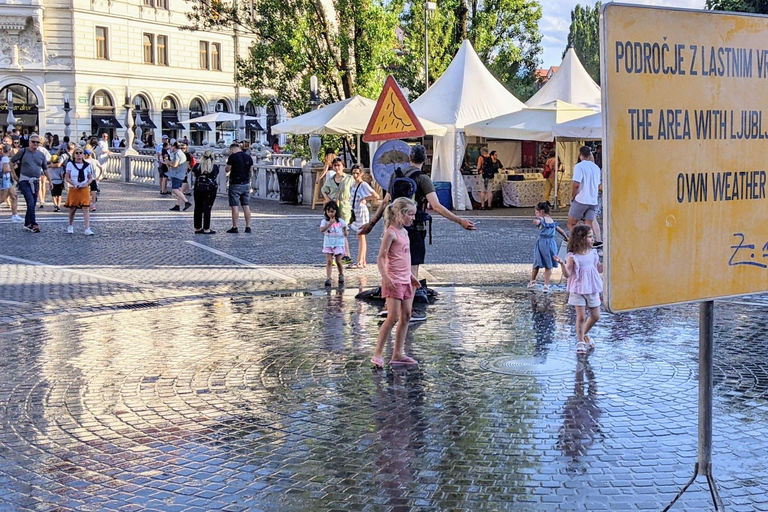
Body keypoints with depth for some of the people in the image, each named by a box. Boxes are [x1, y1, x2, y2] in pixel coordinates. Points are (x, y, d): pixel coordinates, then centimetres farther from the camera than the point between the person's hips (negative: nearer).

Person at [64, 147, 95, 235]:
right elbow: (67, 177, 0)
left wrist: (87, 183, -11)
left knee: (85, 209, -9)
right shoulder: (70, 164, 1)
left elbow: (90, 178, 10)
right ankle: (70, 226, 31)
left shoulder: (87, 165, 5)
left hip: (84, 189, 0)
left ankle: (87, 229, -15)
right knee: (72, 209, 10)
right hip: (73, 189, 0)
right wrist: (73, 184, -15)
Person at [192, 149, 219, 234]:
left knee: (198, 209, 12)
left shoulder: (197, 166, -3)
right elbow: (216, 176, 5)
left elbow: (194, 174, 10)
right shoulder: (215, 167, -6)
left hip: (198, 188, 2)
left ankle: (197, 228, 18)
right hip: (210, 189, -2)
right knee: (207, 209, 1)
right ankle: (206, 229, 1)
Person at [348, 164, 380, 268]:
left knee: (361, 236, -7)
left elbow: (376, 196, -20)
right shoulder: (354, 185, 12)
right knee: (360, 237, 10)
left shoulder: (364, 185, -12)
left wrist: (364, 199, -12)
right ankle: (363, 261, 15)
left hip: (362, 212, -9)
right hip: (355, 212, 9)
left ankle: (359, 262, -7)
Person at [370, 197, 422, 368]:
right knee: (393, 317, -11)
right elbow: (381, 258, -16)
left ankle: (397, 354, 15)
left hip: (405, 280, 9)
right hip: (394, 281, -9)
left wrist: (411, 276, 22)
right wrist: (386, 278, -25)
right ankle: (377, 354, -5)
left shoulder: (404, 232, 13)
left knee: (406, 317, 9)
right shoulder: (391, 232, -13)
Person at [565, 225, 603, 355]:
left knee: (595, 316, 8)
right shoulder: (572, 257, -13)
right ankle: (580, 342, 8)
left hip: (592, 290, 5)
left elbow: (599, 269, 14)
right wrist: (562, 264, -32)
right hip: (578, 290, -5)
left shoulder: (593, 254, 3)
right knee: (581, 316, -6)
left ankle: (584, 333, 34)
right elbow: (568, 274, -15)